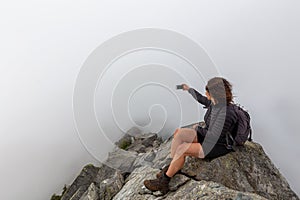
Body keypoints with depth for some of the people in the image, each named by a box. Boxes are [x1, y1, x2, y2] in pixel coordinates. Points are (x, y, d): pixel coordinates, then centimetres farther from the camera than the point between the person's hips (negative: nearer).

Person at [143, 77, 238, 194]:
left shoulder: (226, 113, -31)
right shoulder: (216, 102, -4)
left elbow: (213, 137, -28)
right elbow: (201, 99, 19)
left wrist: (198, 128, -10)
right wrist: (189, 89, 31)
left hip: (218, 147, -8)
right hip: (207, 135, 9)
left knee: (181, 149, -22)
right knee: (178, 133, -12)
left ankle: (163, 182, -7)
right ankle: (173, 166, -3)